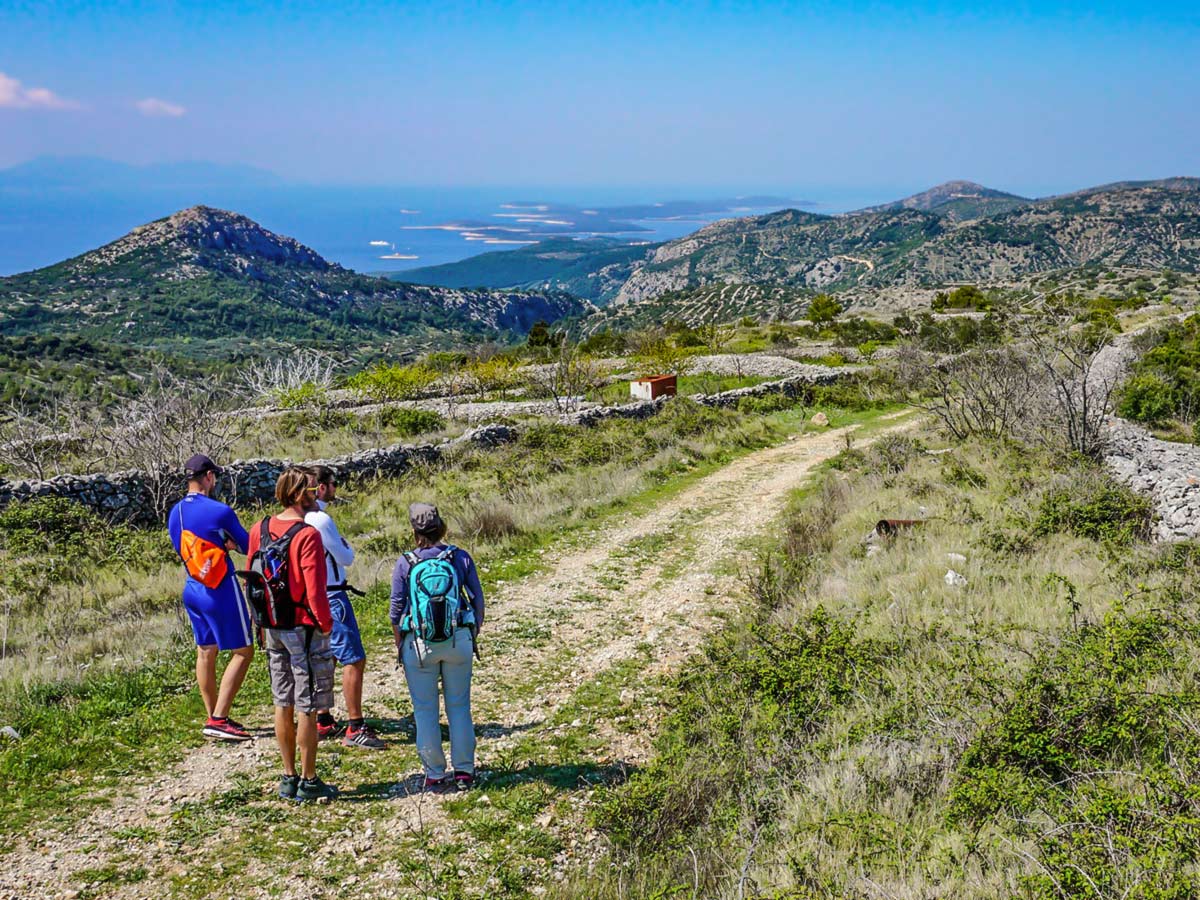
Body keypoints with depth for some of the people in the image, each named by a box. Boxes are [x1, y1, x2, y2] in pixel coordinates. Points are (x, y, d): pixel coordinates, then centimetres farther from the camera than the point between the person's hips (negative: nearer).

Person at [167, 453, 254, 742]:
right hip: (221, 591, -8)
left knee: (206, 652, 15)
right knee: (243, 651, 0)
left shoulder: (174, 513, 5)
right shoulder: (220, 511, -16)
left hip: (192, 589, 8)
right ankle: (218, 719, -6)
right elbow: (248, 546, -4)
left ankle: (213, 717, 22)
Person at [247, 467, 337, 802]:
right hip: (304, 629, -7)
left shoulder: (259, 530, 4)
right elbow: (315, 590, -21)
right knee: (307, 709, 2)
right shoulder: (307, 536, -19)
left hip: (273, 628, 7)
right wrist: (326, 624, -7)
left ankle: (289, 778, 24)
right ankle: (308, 781, 10)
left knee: (283, 706, 15)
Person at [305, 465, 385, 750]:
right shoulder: (322, 520, -20)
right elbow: (346, 558, -12)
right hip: (331, 598, -10)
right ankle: (355, 729, -5)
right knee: (354, 660, -6)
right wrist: (346, 546, 7)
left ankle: (323, 721, 26)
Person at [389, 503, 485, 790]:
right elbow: (477, 598, 4)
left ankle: (434, 774, 13)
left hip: (419, 643, -1)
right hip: (458, 639, 2)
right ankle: (464, 771, 16)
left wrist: (399, 643, 12)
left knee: (425, 710, 9)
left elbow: (396, 609, -2)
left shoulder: (404, 564, -5)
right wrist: (476, 631, 17)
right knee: (459, 706, 12)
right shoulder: (461, 558, -2)